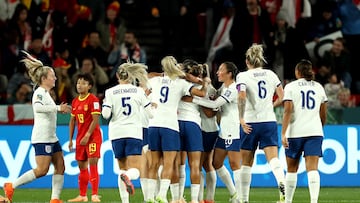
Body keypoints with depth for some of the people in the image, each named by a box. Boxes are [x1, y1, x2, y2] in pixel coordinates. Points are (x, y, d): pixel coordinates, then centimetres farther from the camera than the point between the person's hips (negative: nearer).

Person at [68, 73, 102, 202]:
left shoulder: (93, 100, -10)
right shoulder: (75, 102, 11)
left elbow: (95, 120, -15)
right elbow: (72, 121, 16)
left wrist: (87, 136, -20)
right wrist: (70, 140, 13)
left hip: (93, 136, -7)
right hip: (80, 137, 7)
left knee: (92, 164, -13)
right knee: (81, 166, 10)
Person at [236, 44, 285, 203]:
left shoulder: (243, 76, -4)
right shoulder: (271, 74, 8)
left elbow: (242, 97, -19)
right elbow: (282, 97, 10)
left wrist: (241, 119, -16)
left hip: (250, 123, -2)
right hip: (269, 121, 2)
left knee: (246, 163, 9)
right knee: (273, 158, -8)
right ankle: (282, 182, -37)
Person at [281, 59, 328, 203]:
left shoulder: (290, 87, 1)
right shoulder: (319, 87, 12)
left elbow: (287, 111, -10)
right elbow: (323, 115, 16)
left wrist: (283, 133, -14)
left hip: (295, 132, -2)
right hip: (315, 132, 2)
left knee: (292, 169, 12)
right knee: (312, 168, -8)